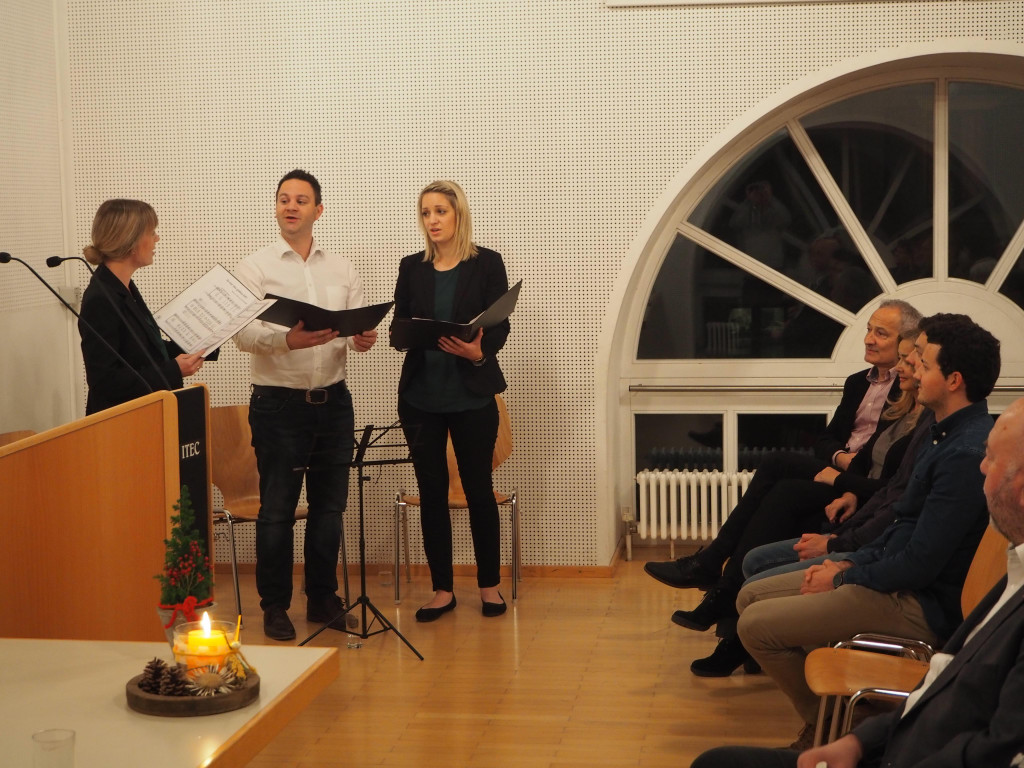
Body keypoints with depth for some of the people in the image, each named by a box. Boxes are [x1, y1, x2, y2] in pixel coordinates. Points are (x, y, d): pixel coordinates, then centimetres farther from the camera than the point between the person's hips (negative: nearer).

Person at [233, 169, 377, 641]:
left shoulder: (342, 269, 11)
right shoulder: (255, 268, -2)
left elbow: (360, 329, 8)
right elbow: (244, 335, -13)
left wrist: (363, 339, -16)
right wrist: (289, 339, -31)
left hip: (333, 400, 4)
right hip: (279, 403, -4)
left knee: (329, 505, 10)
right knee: (277, 508, 1)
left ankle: (322, 599, 23)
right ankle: (275, 607, 13)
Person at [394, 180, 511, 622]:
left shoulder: (487, 263, -1)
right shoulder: (412, 268, 8)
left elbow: (500, 327, -5)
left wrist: (479, 351, -25)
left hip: (472, 395, -3)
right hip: (421, 396, 3)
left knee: (479, 488, 4)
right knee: (432, 491, 5)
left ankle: (489, 584, 18)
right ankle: (442, 589, 13)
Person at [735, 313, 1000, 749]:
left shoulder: (967, 454, -25)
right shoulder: (949, 434, 9)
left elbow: (920, 564, -24)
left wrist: (844, 579, -10)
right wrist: (851, 564, 7)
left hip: (920, 606, -11)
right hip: (898, 576, 11)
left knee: (756, 624, -13)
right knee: (752, 595, 11)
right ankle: (823, 717, 15)